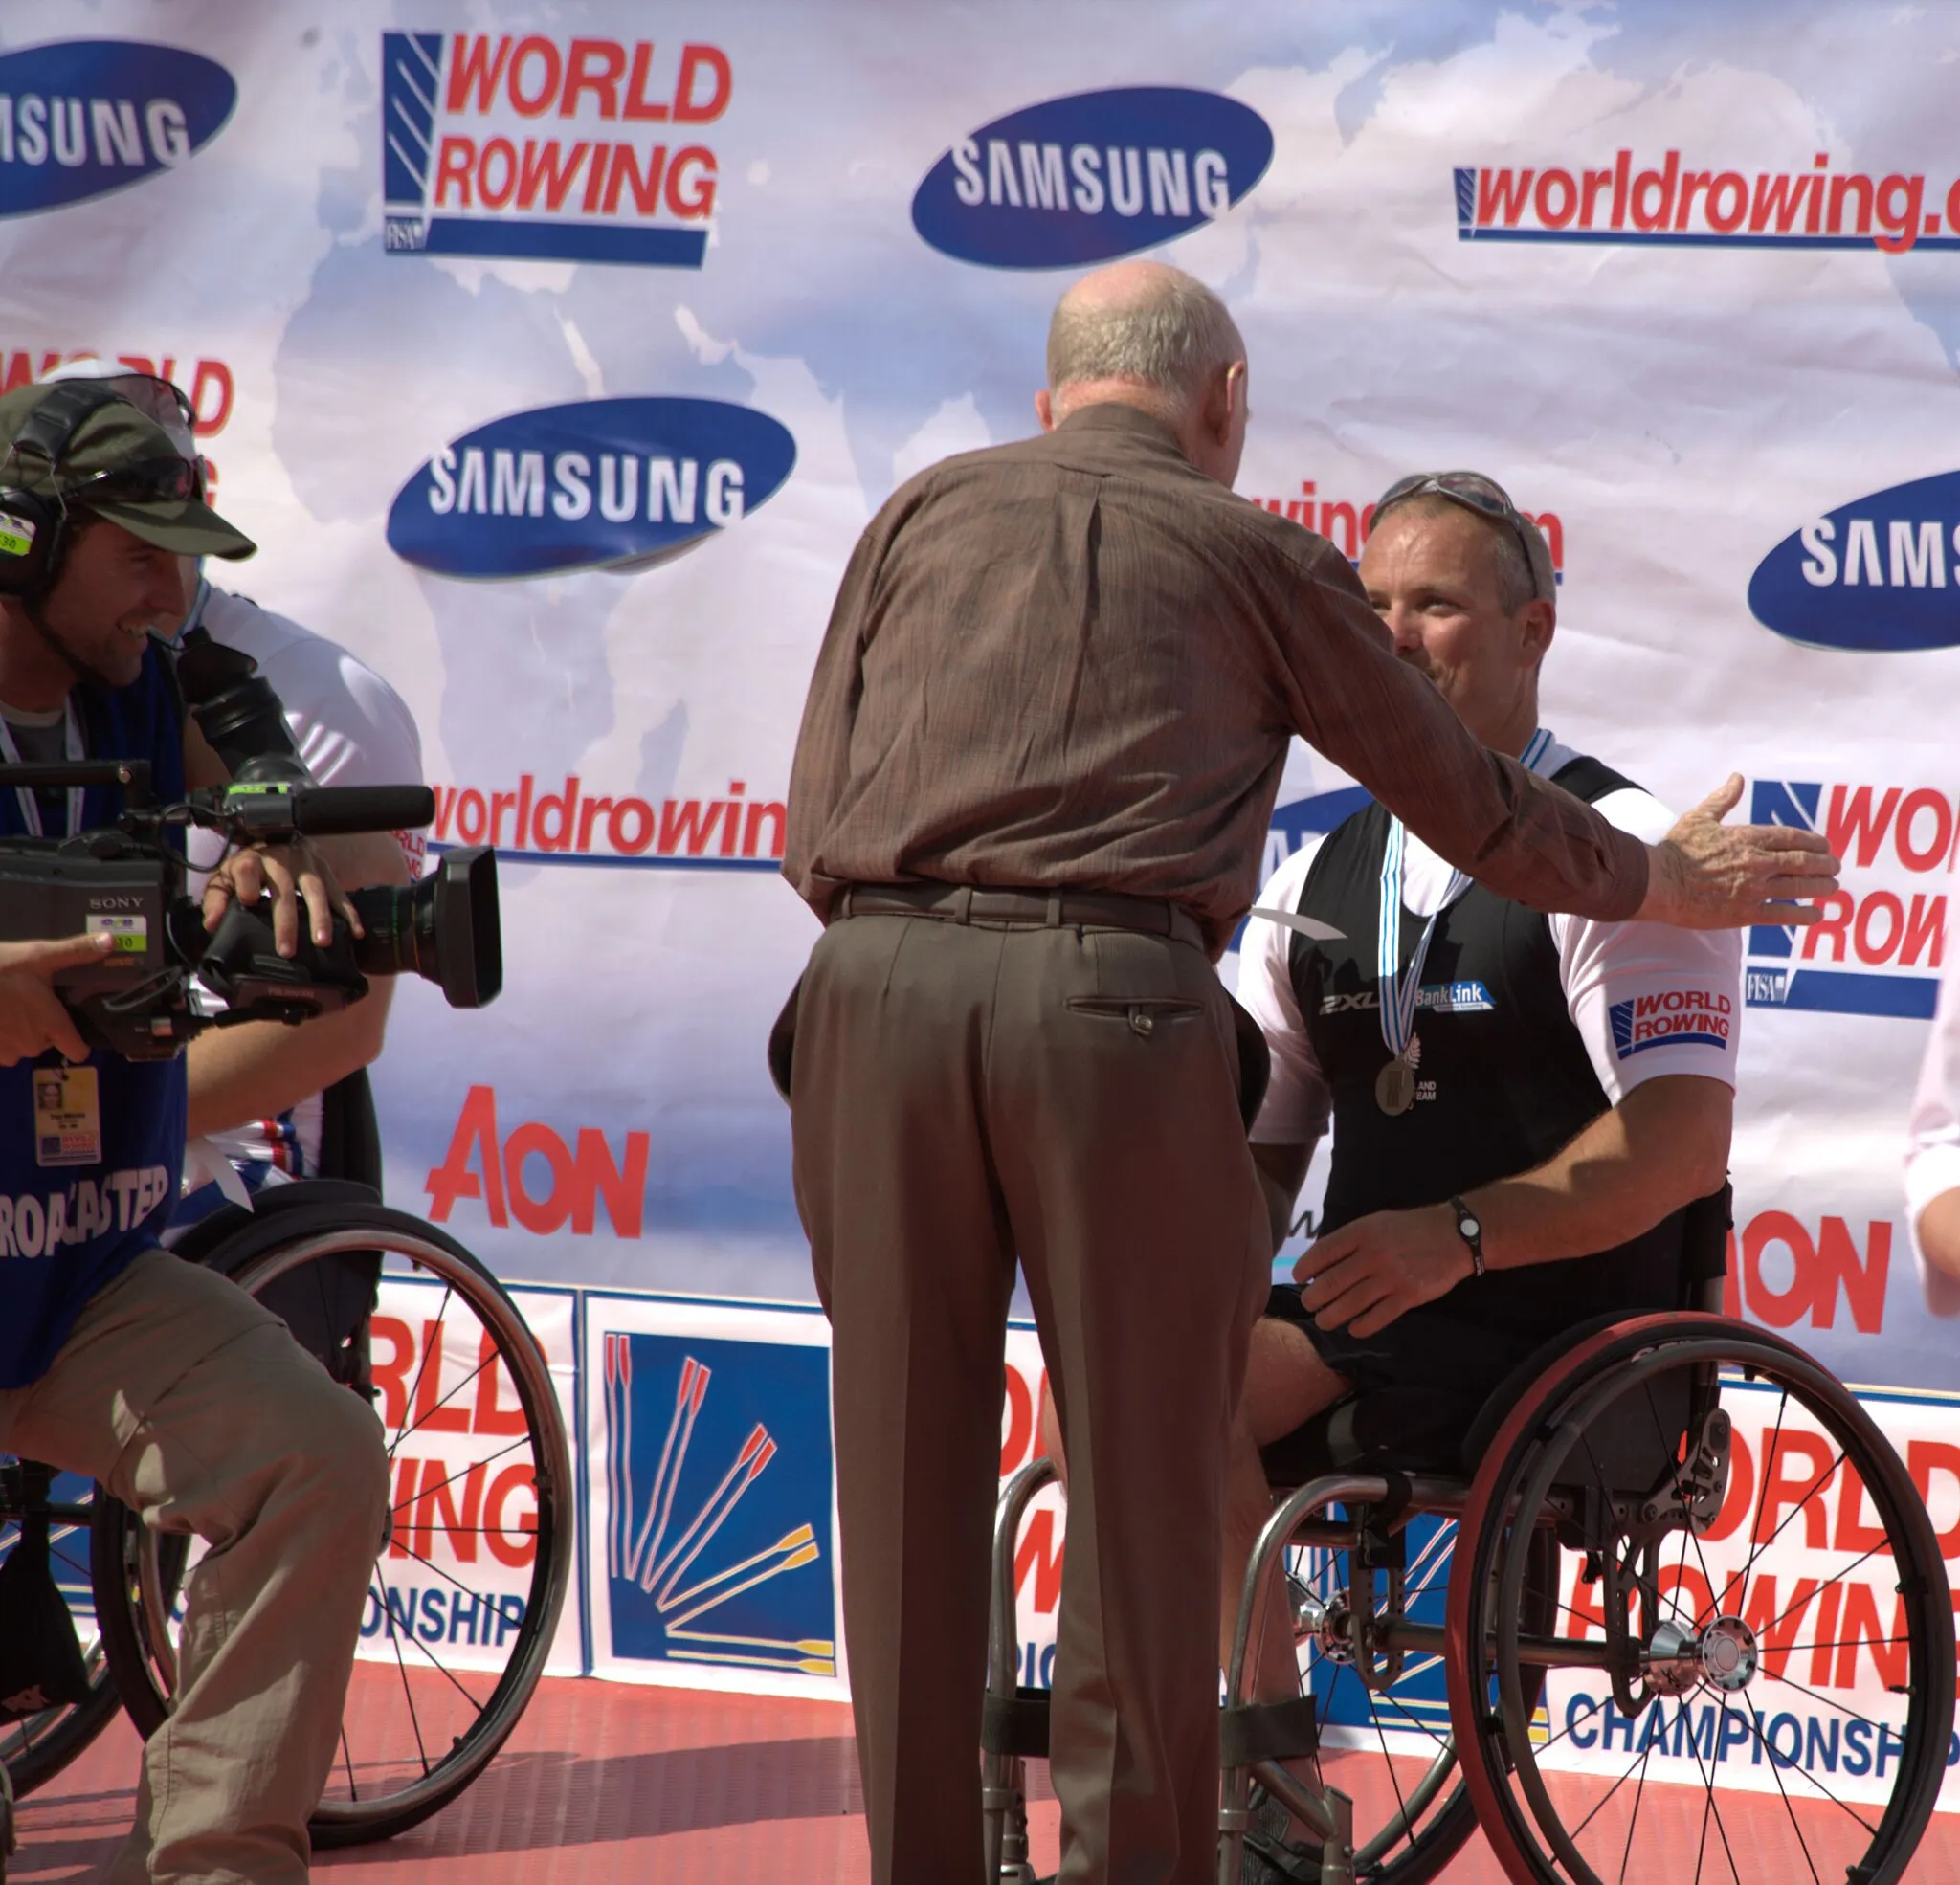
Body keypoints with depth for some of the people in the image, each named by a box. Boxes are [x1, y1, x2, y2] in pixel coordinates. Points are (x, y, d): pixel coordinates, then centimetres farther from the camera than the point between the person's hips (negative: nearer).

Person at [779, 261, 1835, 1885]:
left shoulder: (925, 512, 21)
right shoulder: (1253, 553, 16)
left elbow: (812, 821, 16)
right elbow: (1469, 803, 24)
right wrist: (1670, 881, 39)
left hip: (878, 978, 3)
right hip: (1119, 995, -2)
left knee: (908, 1488, 8)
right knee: (1140, 1484, 5)